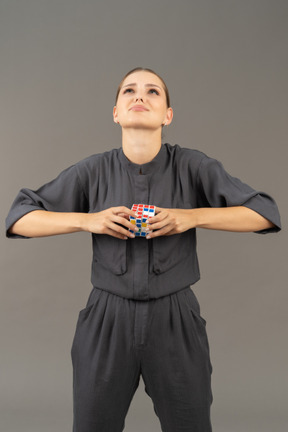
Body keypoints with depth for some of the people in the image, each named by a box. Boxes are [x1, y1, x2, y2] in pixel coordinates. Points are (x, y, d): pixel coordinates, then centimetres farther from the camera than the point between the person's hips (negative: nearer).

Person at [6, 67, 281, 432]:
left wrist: (193, 216, -17)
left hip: (176, 322, 0)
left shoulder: (193, 167, -6)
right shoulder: (92, 172, -4)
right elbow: (18, 219, -1)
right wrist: (87, 220, -15)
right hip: (106, 322, 1)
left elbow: (266, 213, -5)